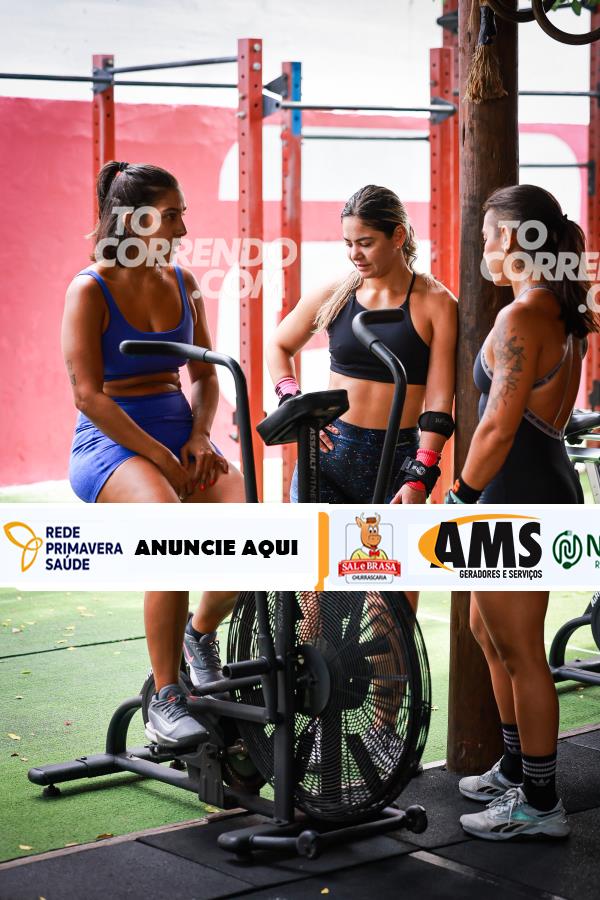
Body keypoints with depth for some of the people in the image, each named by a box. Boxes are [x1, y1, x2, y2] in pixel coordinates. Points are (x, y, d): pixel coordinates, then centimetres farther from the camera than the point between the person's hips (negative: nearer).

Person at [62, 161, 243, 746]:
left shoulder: (182, 284, 10)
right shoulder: (90, 290, -8)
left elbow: (205, 374, 16)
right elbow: (89, 395, -13)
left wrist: (199, 438, -4)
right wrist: (161, 458, -17)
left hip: (178, 431, 6)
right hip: (110, 441, -5)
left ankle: (201, 633, 11)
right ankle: (165, 703, -20)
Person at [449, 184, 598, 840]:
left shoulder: (521, 316, -20)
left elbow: (497, 428, -23)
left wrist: (457, 501, -13)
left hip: (518, 497, -10)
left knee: (520, 652, 1)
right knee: (488, 632, 22)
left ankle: (539, 804, 12)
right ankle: (515, 770, 35)